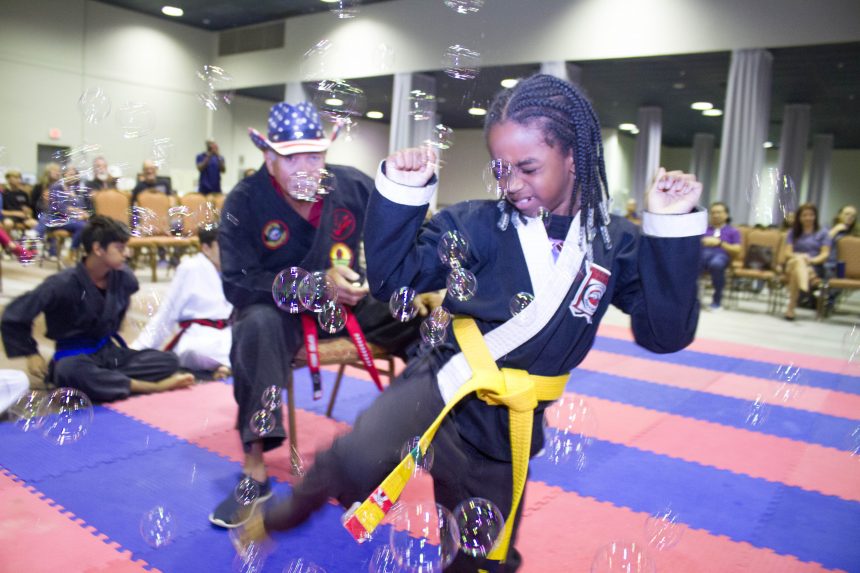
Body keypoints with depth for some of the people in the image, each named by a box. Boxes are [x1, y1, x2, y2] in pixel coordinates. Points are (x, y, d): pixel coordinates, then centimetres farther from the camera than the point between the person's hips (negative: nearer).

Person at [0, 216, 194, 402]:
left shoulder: (123, 277, -4)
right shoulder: (63, 285, -19)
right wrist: (31, 354, -7)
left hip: (110, 352, 5)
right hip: (76, 357, -5)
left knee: (168, 361, -13)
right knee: (71, 371, -43)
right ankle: (148, 387, -32)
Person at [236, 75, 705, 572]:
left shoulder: (615, 245, -2)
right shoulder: (477, 225, -6)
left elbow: (666, 333, -6)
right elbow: (393, 277, -7)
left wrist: (672, 230, -14)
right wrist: (403, 191, -18)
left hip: (508, 423, 3)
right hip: (441, 389, -2)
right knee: (358, 463, -31)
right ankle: (295, 509, 3)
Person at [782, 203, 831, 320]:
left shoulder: (823, 233, 17)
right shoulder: (793, 232, 23)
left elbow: (825, 254, 4)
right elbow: (788, 252, 8)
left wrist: (813, 260, -18)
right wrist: (798, 257, -15)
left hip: (815, 267, -1)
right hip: (792, 265, 1)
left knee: (796, 272, -38)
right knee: (798, 260, -38)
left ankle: (791, 307, -47)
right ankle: (803, 288, -62)